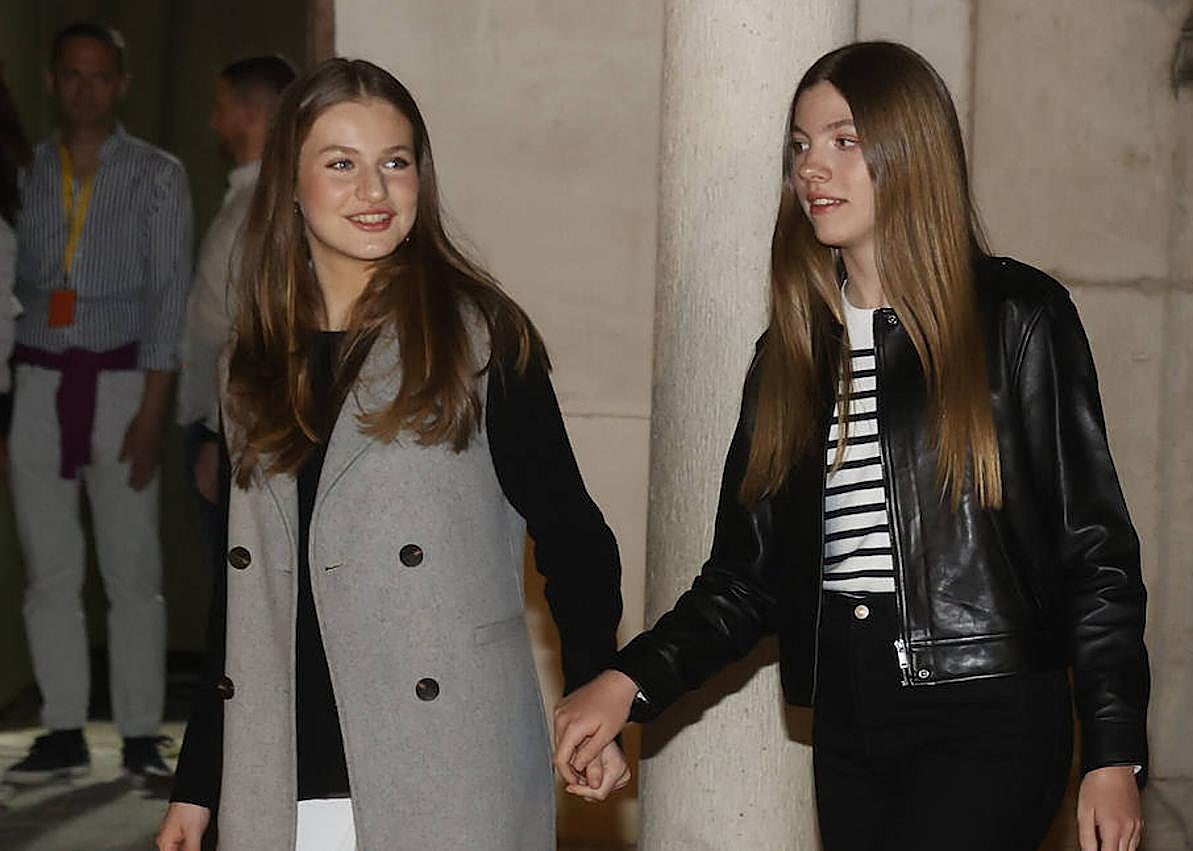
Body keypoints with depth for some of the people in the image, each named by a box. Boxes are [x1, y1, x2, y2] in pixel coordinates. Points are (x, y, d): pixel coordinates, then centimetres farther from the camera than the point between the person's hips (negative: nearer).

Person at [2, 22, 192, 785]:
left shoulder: (157, 176, 3)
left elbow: (169, 294, -2)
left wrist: (153, 408, -10)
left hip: (121, 380, -2)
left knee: (133, 570, -3)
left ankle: (141, 736, 3)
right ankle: (64, 733, 10)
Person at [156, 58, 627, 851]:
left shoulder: (478, 335, -3)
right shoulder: (262, 361, 10)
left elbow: (570, 532, -2)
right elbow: (249, 587, 15)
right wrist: (197, 782, 15)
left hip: (451, 786, -4)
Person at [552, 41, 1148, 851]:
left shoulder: (1018, 318, -1)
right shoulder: (793, 351, 13)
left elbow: (1095, 548, -1)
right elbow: (748, 570, 11)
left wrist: (1113, 754, -6)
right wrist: (631, 680, -5)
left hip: (988, 718, -5)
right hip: (848, 719, 5)